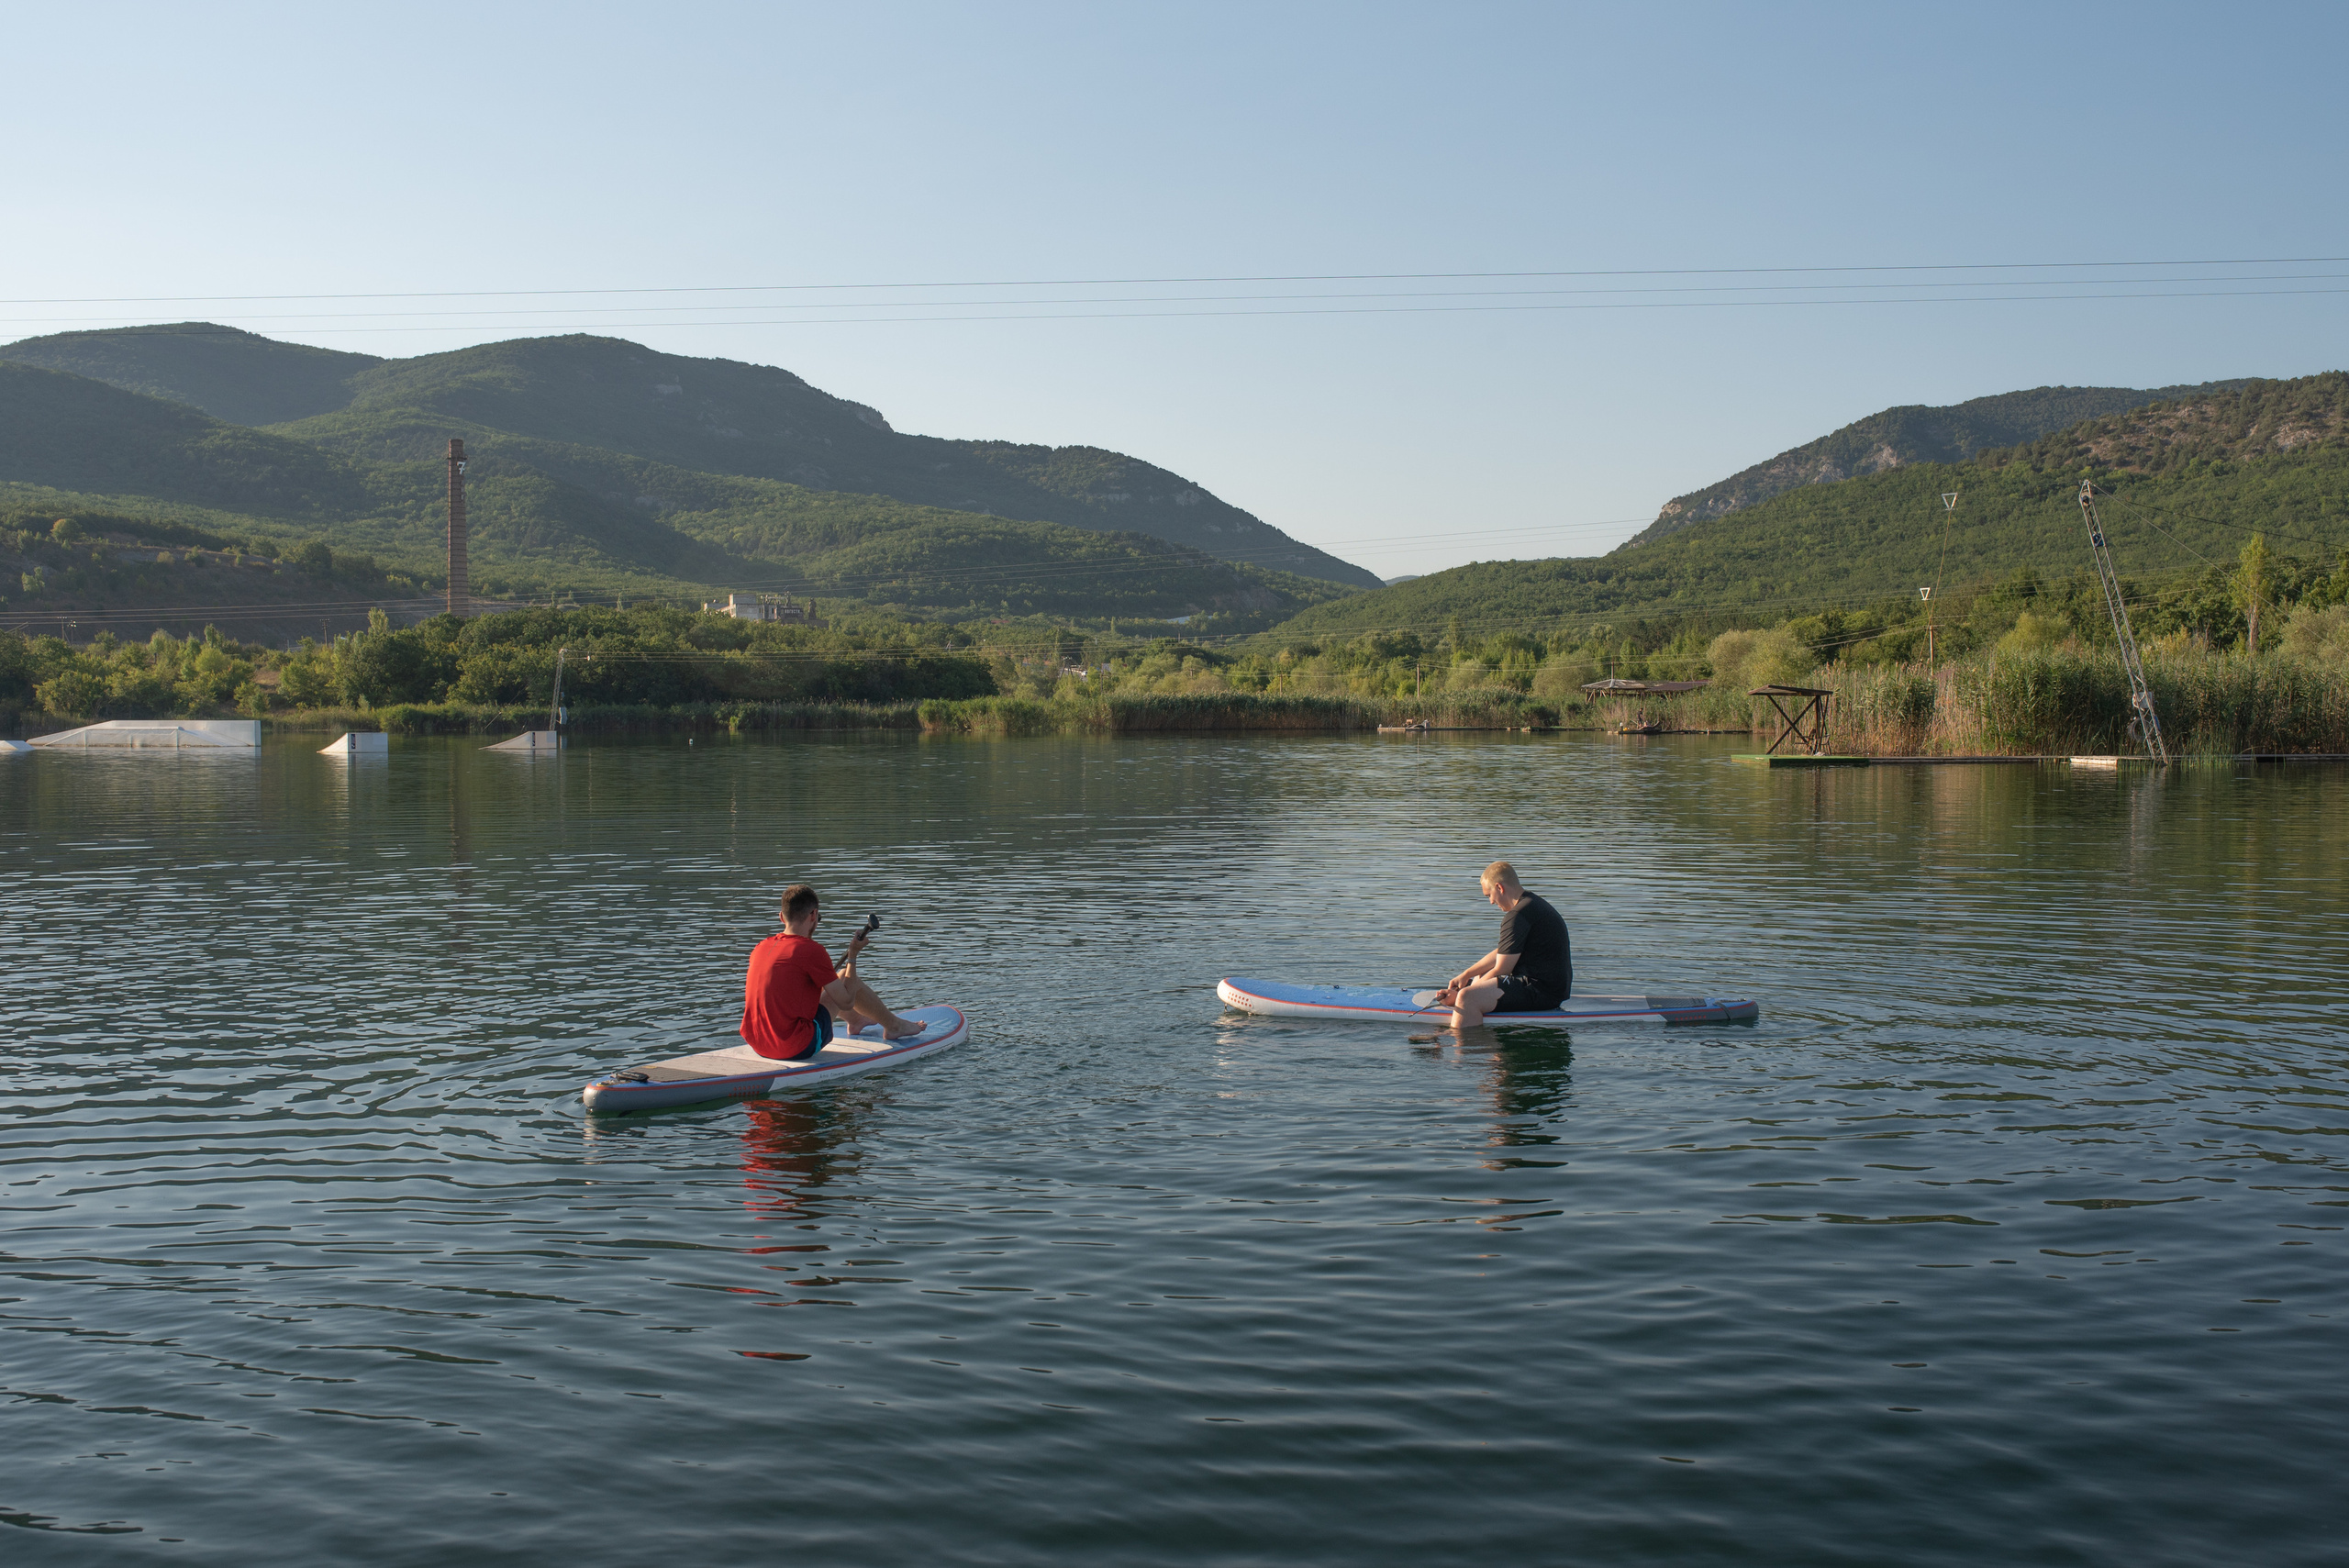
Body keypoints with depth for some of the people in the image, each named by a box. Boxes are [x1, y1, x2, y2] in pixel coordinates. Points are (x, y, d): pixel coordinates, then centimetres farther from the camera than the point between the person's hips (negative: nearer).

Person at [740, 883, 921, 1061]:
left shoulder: (760, 949, 6)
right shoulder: (811, 951, -14)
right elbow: (847, 1002, -7)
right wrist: (852, 956, 6)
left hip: (757, 1046, 7)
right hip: (797, 1049, -7)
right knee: (846, 977, 9)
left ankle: (855, 1020, 54)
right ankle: (893, 1025, 31)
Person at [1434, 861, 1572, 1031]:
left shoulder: (1518, 916, -17)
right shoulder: (1534, 903, 18)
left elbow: (1501, 970, -14)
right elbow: (1502, 954, 25)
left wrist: (1461, 993, -4)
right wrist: (1465, 975, 23)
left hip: (1541, 991, -12)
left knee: (1467, 998, -26)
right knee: (1479, 978, 32)